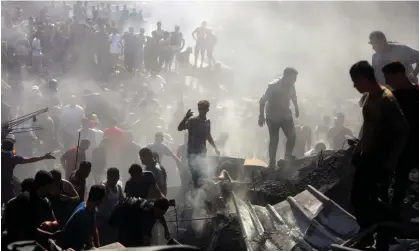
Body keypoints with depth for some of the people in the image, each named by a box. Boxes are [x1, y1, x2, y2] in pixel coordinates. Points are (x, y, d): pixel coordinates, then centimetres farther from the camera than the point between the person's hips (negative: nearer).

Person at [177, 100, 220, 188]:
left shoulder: (207, 121, 8)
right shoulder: (192, 120, -10)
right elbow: (179, 128, -23)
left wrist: (215, 148, 22)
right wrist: (186, 117, -36)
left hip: (202, 152, 5)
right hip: (192, 153, -5)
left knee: (201, 174, 4)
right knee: (194, 174, -12)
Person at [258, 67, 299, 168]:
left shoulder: (291, 86, -6)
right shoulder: (274, 86, -23)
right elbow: (262, 101, -19)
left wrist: (296, 109, 17)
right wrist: (261, 116, -20)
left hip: (286, 115, 5)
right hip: (273, 117, -5)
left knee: (292, 137, -6)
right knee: (274, 140, 1)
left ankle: (288, 159, 11)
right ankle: (272, 164, 13)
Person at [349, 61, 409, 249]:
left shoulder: (386, 100, -22)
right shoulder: (369, 97, 6)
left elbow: (403, 132, -22)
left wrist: (390, 162, -21)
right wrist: (358, 149, 17)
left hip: (380, 161, -9)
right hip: (366, 158, 9)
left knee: (379, 203, -1)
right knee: (357, 197, 14)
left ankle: (382, 242, 12)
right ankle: (366, 235, 29)